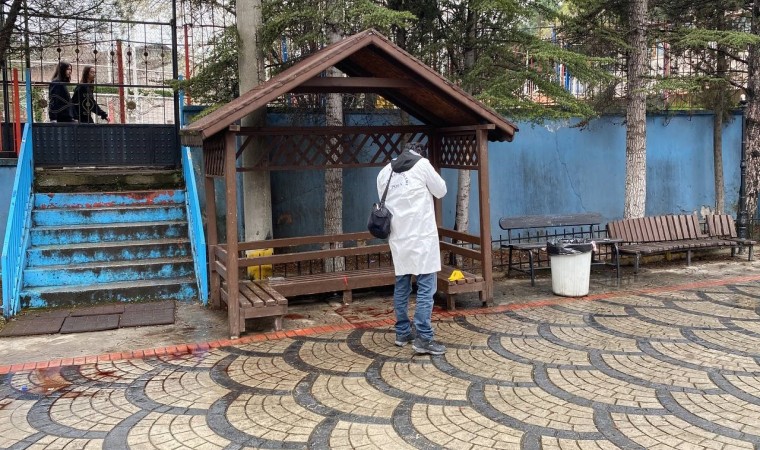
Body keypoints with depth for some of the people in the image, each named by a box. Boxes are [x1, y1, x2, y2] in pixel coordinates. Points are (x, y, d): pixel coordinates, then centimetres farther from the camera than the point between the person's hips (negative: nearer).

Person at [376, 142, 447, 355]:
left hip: (398, 236, 6)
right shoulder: (422, 164, -2)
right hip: (421, 235, -6)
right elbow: (441, 191, 7)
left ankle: (403, 332, 22)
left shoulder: (384, 172, 12)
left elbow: (384, 201, 16)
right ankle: (423, 338, -6)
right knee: (426, 287, -4)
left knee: (401, 285, 14)